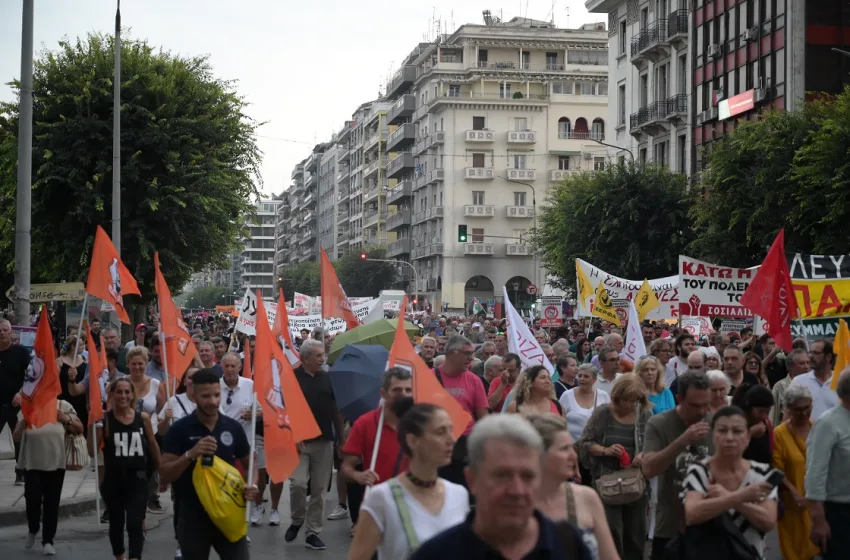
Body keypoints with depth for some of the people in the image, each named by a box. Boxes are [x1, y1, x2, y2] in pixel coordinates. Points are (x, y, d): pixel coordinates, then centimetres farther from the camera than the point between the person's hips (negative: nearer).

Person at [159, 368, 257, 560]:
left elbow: (248, 464, 15)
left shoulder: (233, 427, 3)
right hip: (193, 517, -2)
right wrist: (190, 454, -26)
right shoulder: (179, 429, -7)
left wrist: (252, 484, -7)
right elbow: (165, 476, -10)